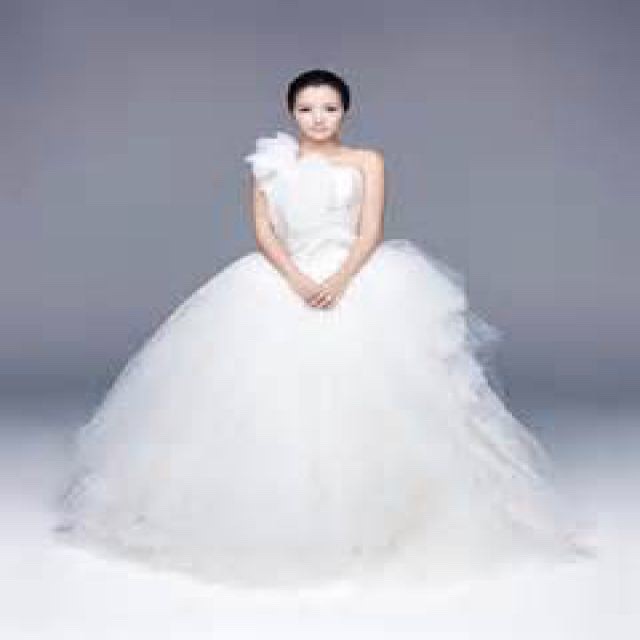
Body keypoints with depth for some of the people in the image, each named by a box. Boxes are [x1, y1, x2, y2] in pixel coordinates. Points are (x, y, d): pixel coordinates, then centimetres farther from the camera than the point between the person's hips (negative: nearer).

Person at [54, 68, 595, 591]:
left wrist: (341, 279, -18)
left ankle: (365, 513, 0)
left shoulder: (367, 162, 10)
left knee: (360, 393, -12)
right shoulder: (270, 164, 13)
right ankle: (273, 514, 1)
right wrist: (296, 279, -14)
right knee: (273, 392, -9)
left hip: (355, 281, -1)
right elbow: (263, 230, 3)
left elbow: (371, 231, 0)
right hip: (283, 283, 1)